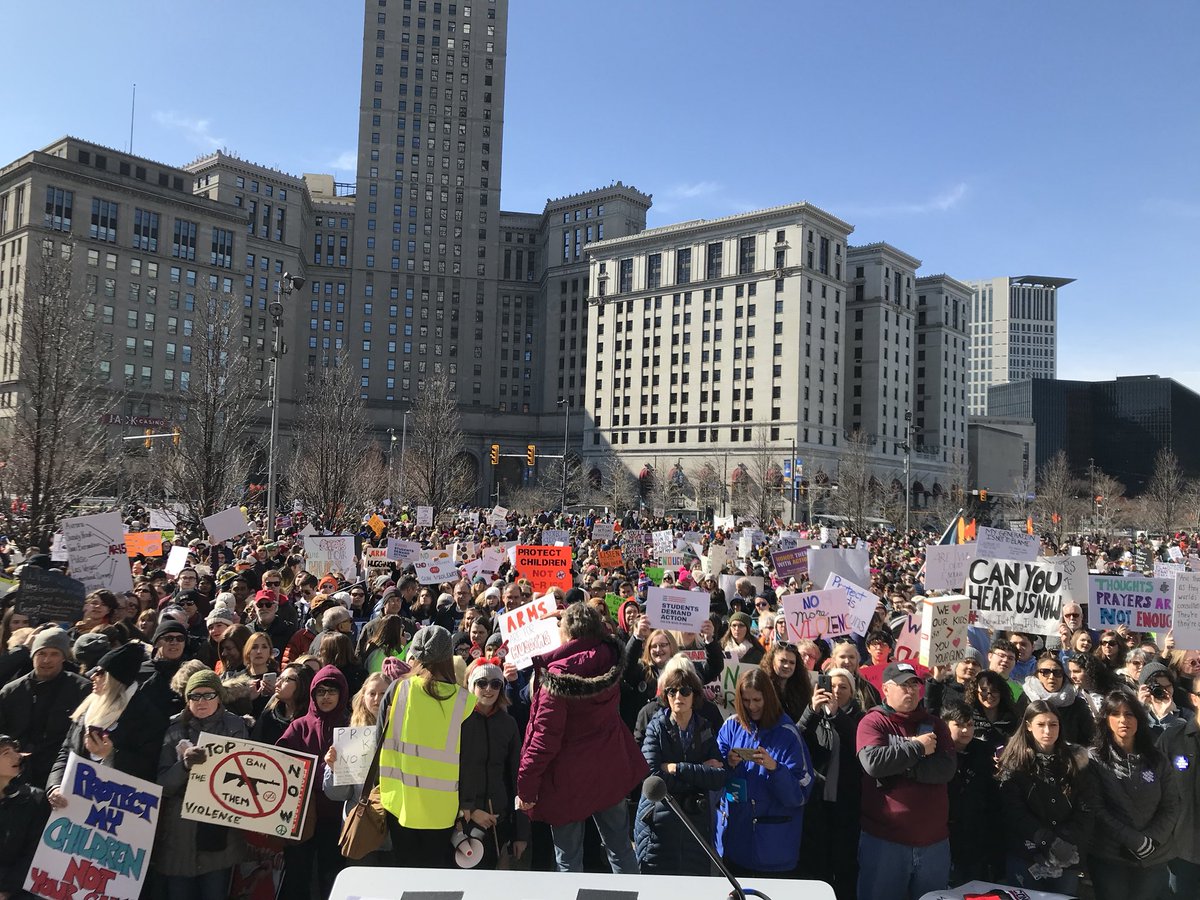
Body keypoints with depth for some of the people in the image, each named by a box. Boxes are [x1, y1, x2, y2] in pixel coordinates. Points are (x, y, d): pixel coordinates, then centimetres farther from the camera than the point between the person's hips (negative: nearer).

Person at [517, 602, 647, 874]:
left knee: (569, 859, 9)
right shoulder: (609, 660, -9)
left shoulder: (557, 677, -24)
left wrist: (526, 786, -14)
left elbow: (544, 737, -22)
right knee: (620, 846, 17)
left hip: (570, 779, -5)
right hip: (610, 771, 5)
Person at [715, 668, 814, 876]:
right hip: (733, 831, 3)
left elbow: (800, 793, -9)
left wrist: (775, 768, -24)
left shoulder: (787, 734, -6)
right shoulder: (731, 726, 2)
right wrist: (728, 764, -18)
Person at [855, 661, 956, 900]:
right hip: (884, 839, -4)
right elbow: (873, 762, -22)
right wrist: (918, 748, -13)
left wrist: (901, 768, -16)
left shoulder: (934, 724, 9)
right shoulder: (873, 722, -4)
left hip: (934, 840, 4)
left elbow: (947, 768, -6)